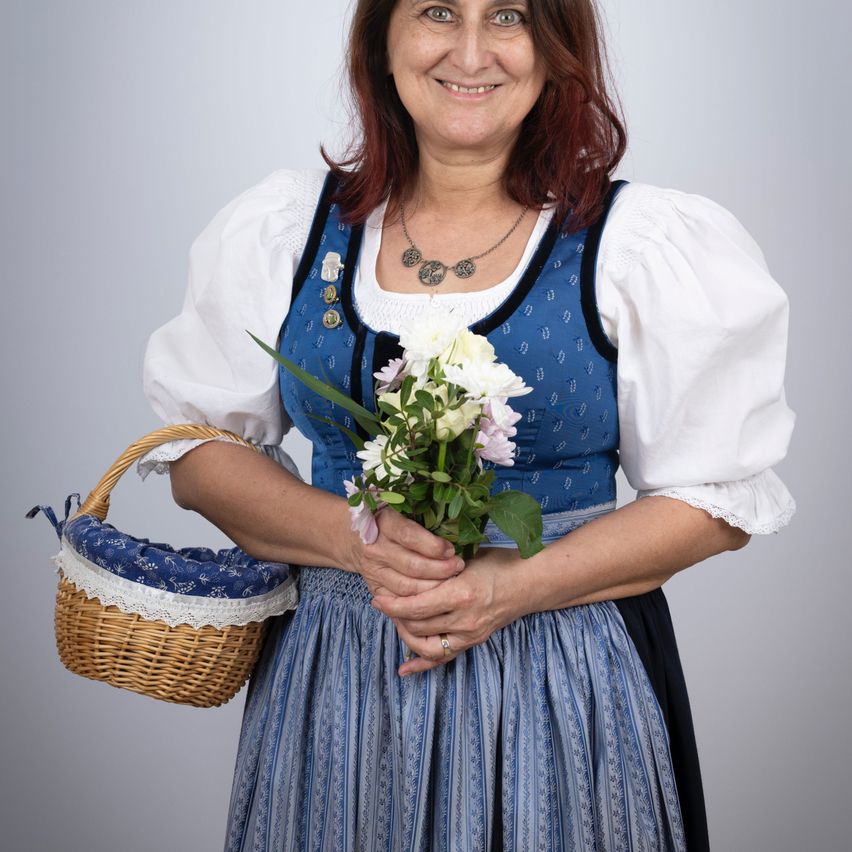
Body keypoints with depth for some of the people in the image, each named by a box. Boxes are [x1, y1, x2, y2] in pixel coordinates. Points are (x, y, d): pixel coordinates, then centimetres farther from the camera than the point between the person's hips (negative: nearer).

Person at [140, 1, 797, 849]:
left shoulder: (649, 244, -5)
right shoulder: (281, 227, 2)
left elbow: (718, 496, -4)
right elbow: (199, 449, 3)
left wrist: (519, 585, -17)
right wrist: (356, 538, -15)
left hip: (565, 693, -1)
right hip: (329, 683, 2)